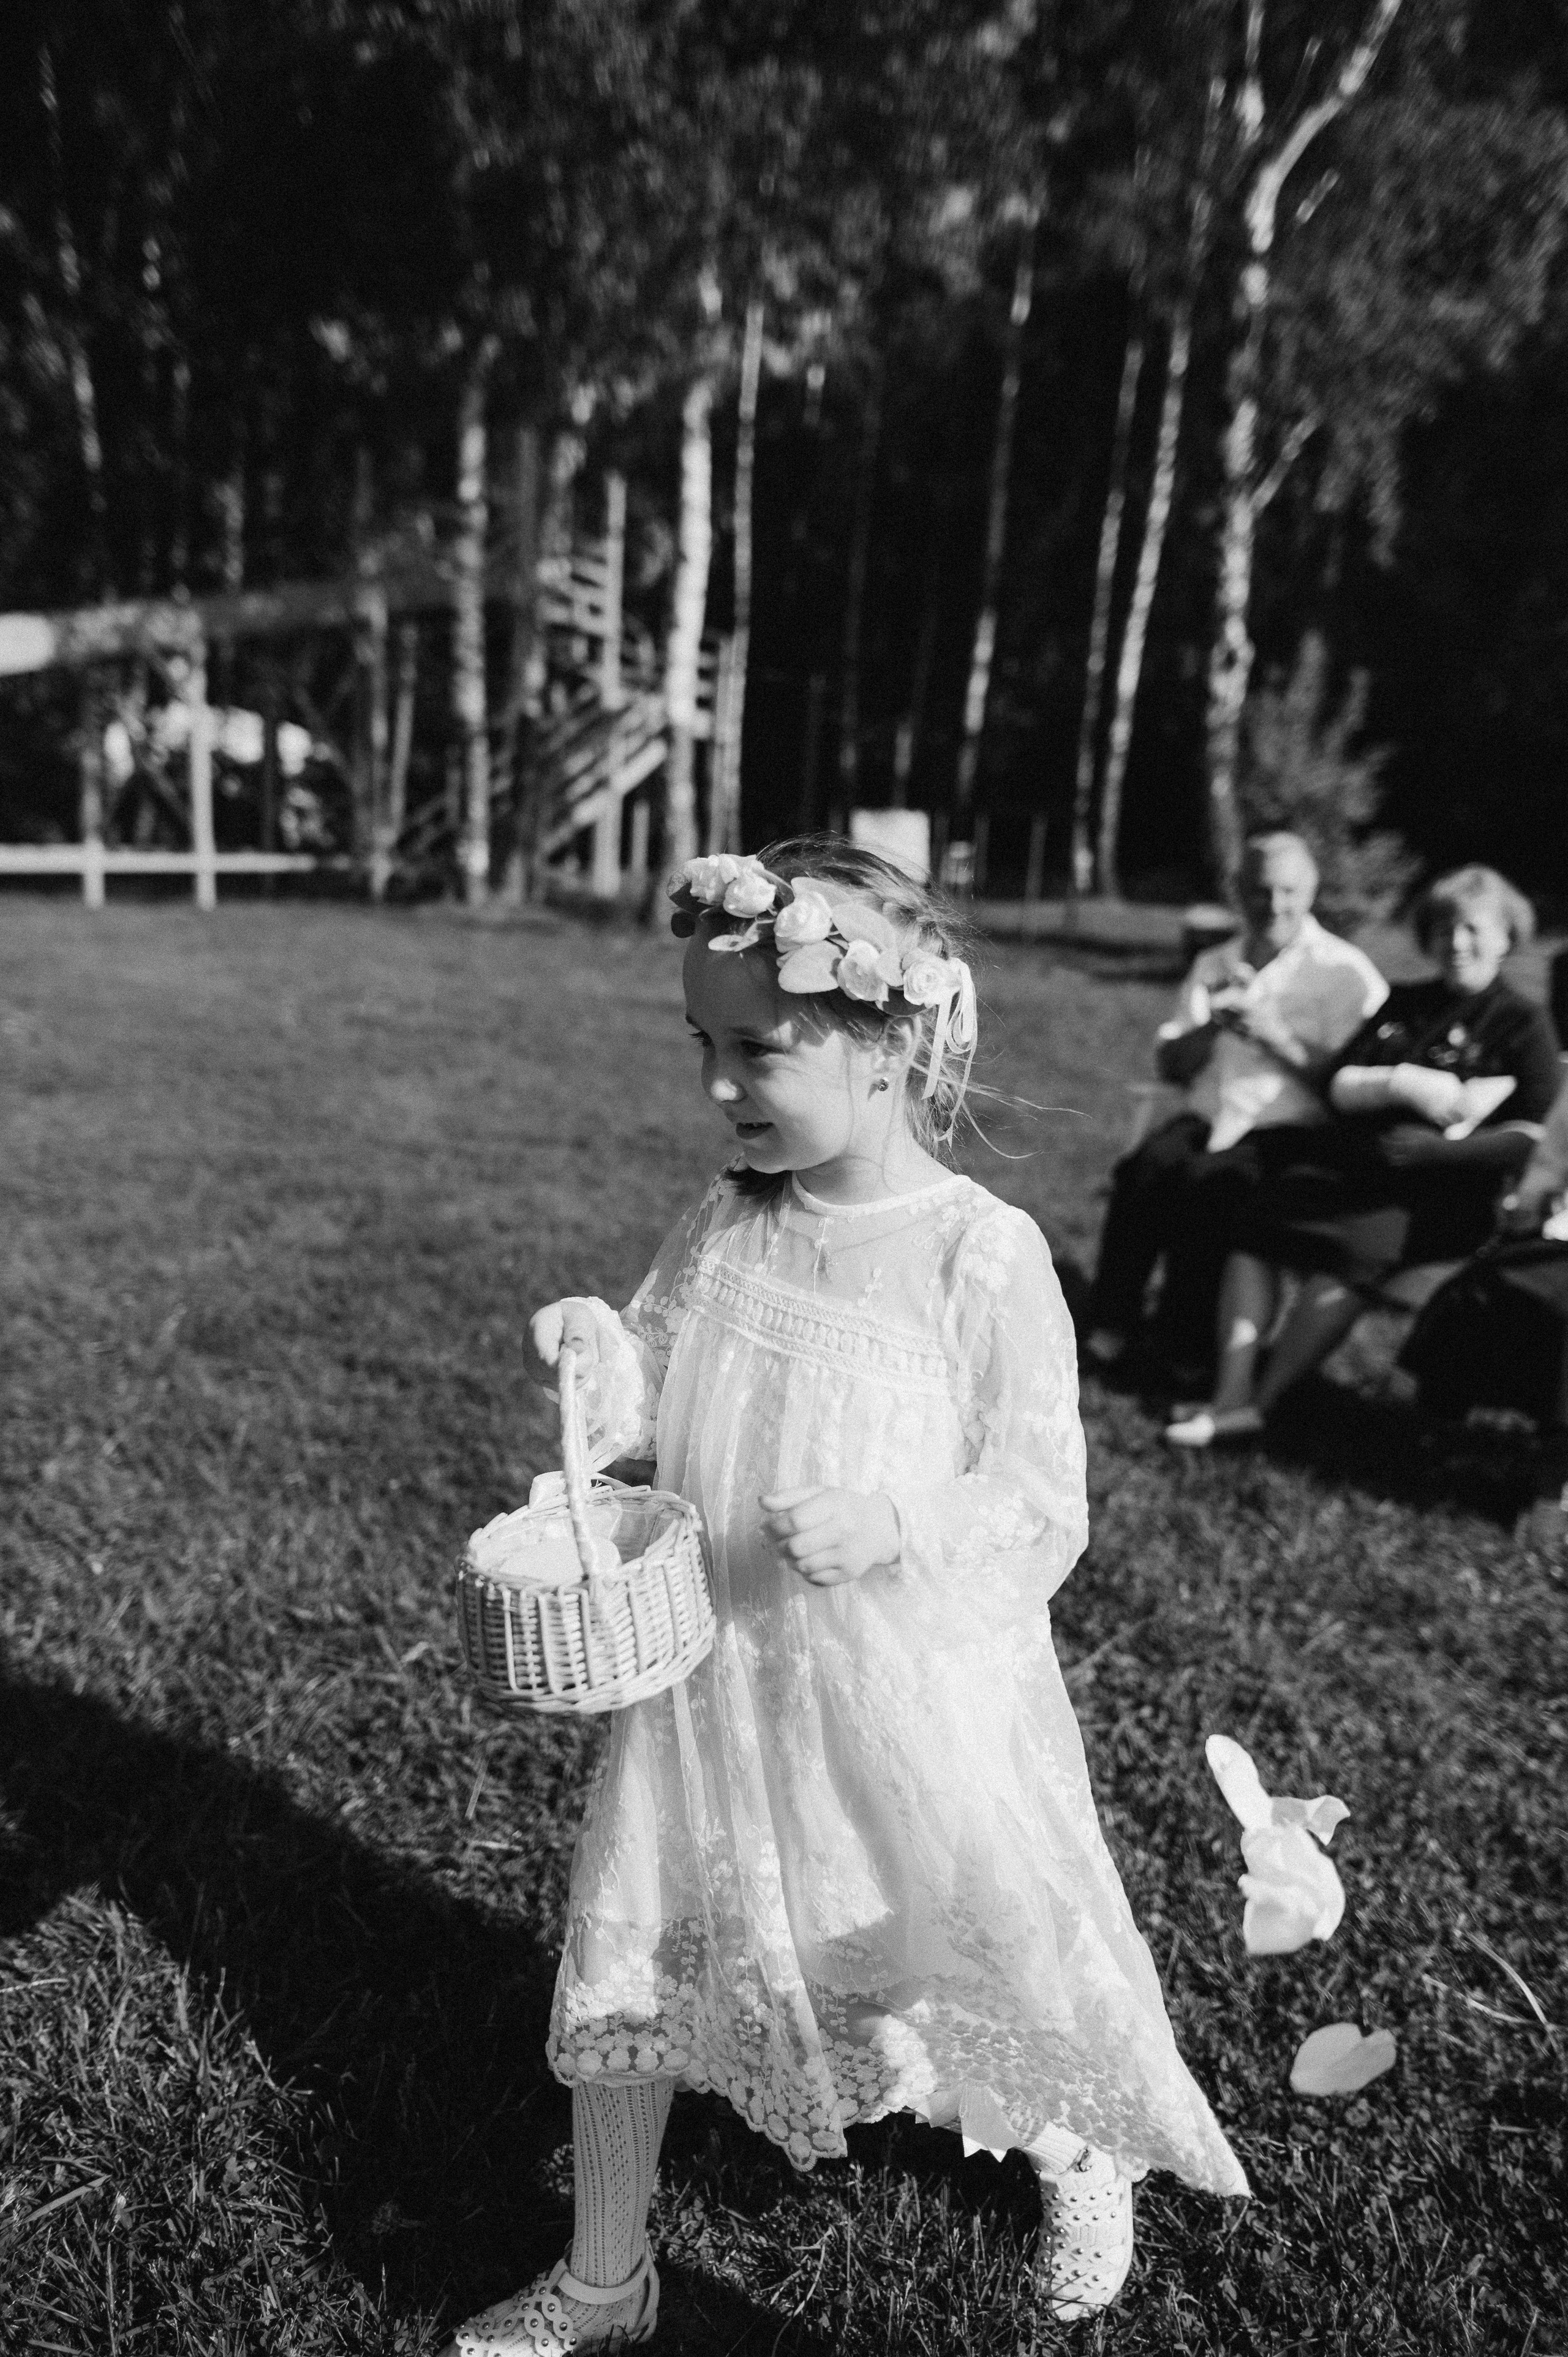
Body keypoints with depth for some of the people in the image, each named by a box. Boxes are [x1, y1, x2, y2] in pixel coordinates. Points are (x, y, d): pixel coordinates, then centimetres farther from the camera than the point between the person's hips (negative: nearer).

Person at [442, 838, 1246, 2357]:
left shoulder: (981, 1254, -18)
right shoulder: (723, 1226, -3)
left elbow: (1043, 1506, -15)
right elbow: (651, 1413, 5)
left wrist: (895, 1523, -32)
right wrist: (603, 1352, -16)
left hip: (914, 1700, -4)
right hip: (714, 1672, 5)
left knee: (999, 1959, 15)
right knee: (624, 1961, 14)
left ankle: (1078, 2162, 52)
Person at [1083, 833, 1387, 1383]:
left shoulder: (1346, 972, 3)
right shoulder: (1215, 964, 19)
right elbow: (1168, 1064, 15)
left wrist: (1273, 1033, -15)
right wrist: (1212, 1026, -5)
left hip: (1289, 1133, -4)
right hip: (1205, 1121, 4)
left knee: (1209, 1185, -33)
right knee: (1143, 1168, -28)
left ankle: (1183, 1352, -21)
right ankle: (1109, 1328, -22)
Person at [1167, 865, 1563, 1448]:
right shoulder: (1402, 1003, 22)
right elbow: (1340, 1086, 12)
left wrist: (1438, 1148, -14)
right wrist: (1400, 1085, -8)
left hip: (1445, 1188, -5)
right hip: (1352, 1161, 6)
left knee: (1354, 1252, -33)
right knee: (1256, 1220, -20)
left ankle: (1255, 1404, -31)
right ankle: (1232, 1389, -30)